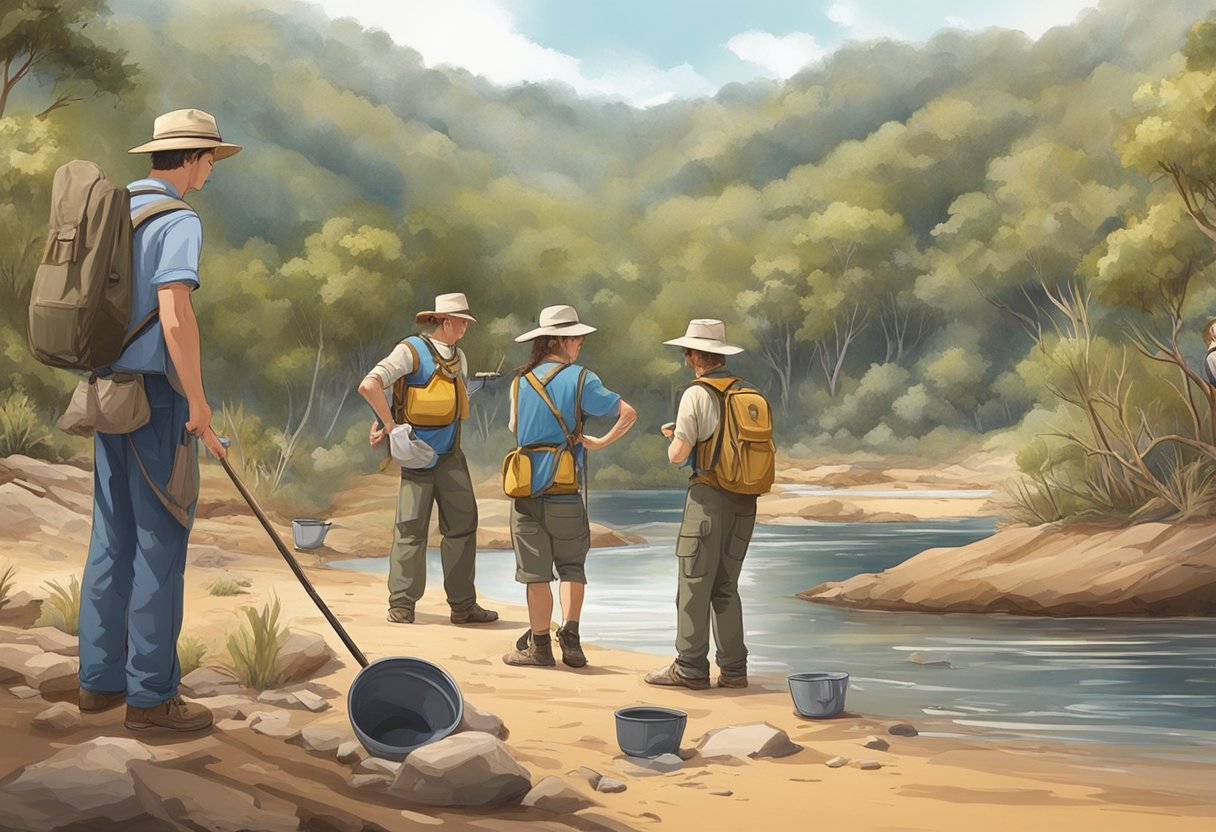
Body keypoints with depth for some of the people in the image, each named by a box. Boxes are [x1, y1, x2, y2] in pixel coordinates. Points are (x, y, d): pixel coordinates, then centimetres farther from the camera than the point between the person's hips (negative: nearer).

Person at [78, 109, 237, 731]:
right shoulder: (178, 222, -13)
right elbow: (175, 316, -23)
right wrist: (200, 406, -19)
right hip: (158, 397, -8)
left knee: (113, 540, 12)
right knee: (160, 543, -4)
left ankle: (101, 679, 17)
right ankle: (151, 694, 0)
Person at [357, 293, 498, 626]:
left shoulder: (458, 357, 14)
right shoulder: (411, 351, -9)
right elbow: (369, 386, -20)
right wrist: (391, 426, -17)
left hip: (451, 454, 7)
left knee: (463, 523, 5)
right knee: (411, 528, -6)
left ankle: (463, 605, 11)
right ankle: (401, 605, 1)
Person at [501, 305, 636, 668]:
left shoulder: (521, 380, 5)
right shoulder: (579, 379, -5)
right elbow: (628, 413, -7)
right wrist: (601, 442, 3)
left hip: (525, 487, 2)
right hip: (563, 489, -2)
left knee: (535, 570, 6)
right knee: (571, 565, 11)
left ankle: (539, 646, 9)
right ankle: (570, 638, 0)